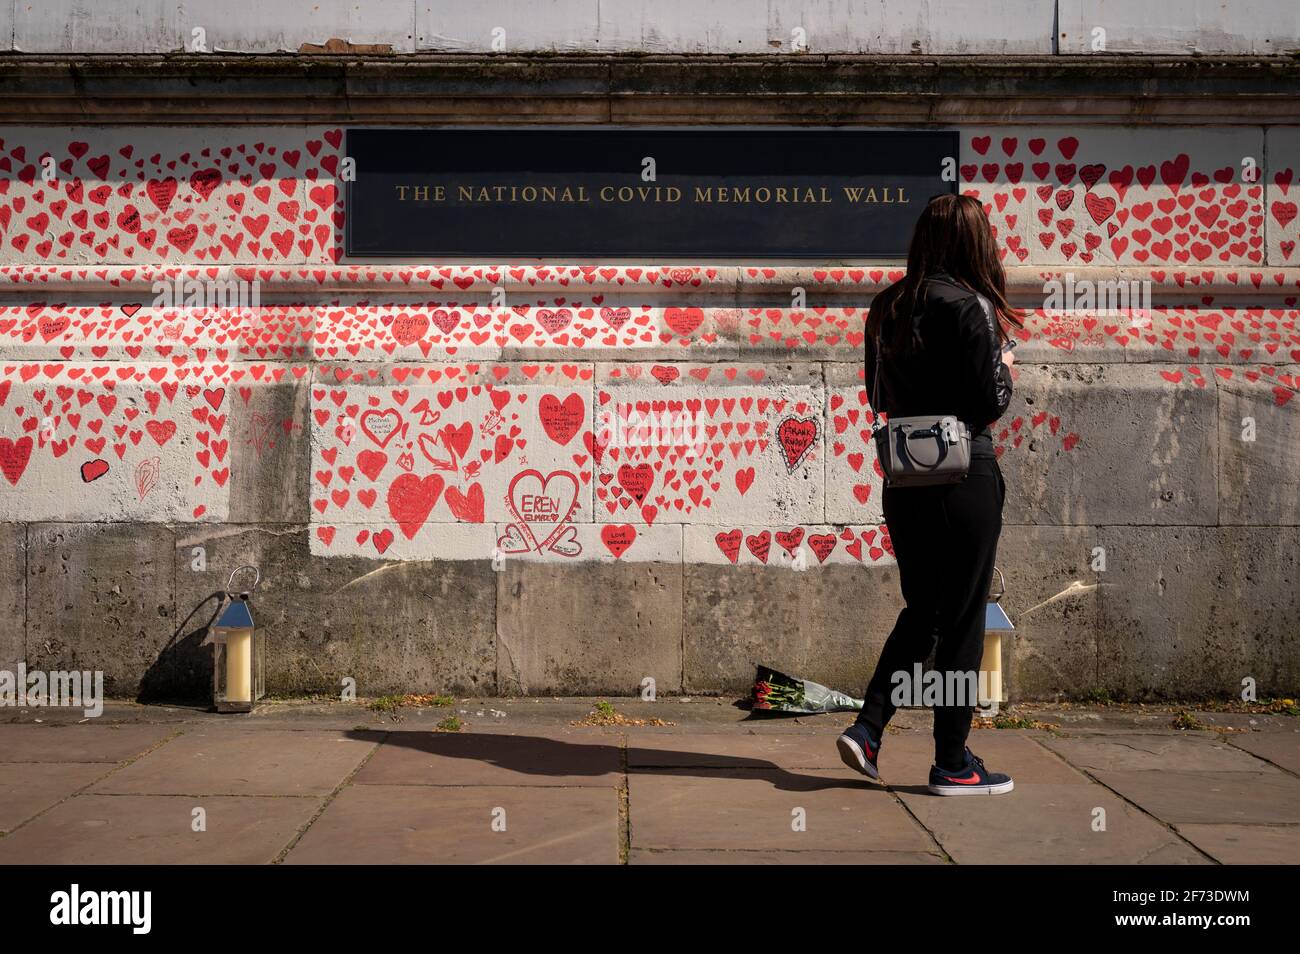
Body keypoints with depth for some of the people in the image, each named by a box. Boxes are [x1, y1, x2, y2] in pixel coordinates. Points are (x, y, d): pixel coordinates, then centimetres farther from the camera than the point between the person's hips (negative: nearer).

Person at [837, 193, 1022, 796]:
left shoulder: (886, 306, 7)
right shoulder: (969, 307, -13)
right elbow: (991, 401, -13)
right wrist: (1004, 364, 6)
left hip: (903, 479, 6)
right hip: (963, 476, -6)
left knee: (921, 610, 19)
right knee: (962, 621, 4)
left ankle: (867, 729, 10)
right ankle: (952, 764, 13)